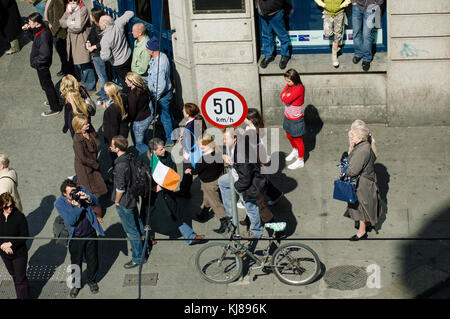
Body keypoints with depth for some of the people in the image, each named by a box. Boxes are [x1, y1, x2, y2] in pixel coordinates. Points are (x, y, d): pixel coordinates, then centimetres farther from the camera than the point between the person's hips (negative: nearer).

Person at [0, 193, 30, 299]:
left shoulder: (19, 216, -19)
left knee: (20, 279, 3)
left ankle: (24, 297, 16)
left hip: (19, 254, -5)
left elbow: (25, 236, -16)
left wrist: (11, 244, -22)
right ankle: (19, 295, 41)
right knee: (14, 276, 23)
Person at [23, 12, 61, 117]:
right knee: (47, 84, 26)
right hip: (42, 64, 9)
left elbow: (45, 54, -33)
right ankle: (53, 100, 46)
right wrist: (28, 30, 1)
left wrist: (35, 62, -21)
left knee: (46, 85, 6)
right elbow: (34, 37, 18)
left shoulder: (43, 36, -33)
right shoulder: (40, 30, -4)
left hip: (42, 65, -9)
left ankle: (55, 108, 19)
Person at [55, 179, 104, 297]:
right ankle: (76, 284, 38)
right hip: (76, 237, -2)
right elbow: (70, 221, -24)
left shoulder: (81, 190, -11)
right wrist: (78, 206, -37)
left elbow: (96, 202, -8)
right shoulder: (59, 203, -18)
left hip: (91, 233, 2)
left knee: (92, 260, 17)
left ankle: (92, 281, 43)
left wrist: (87, 197, -30)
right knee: (76, 263, 12)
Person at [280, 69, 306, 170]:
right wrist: (287, 96, -21)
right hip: (288, 117, 8)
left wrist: (286, 96, -14)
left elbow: (287, 100, -31)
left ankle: (300, 161, 24)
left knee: (298, 139, 8)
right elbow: (282, 96, -4)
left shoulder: (299, 88, -28)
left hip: (296, 119, -8)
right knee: (289, 136, 27)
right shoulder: (289, 85, -1)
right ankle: (295, 151, 54)